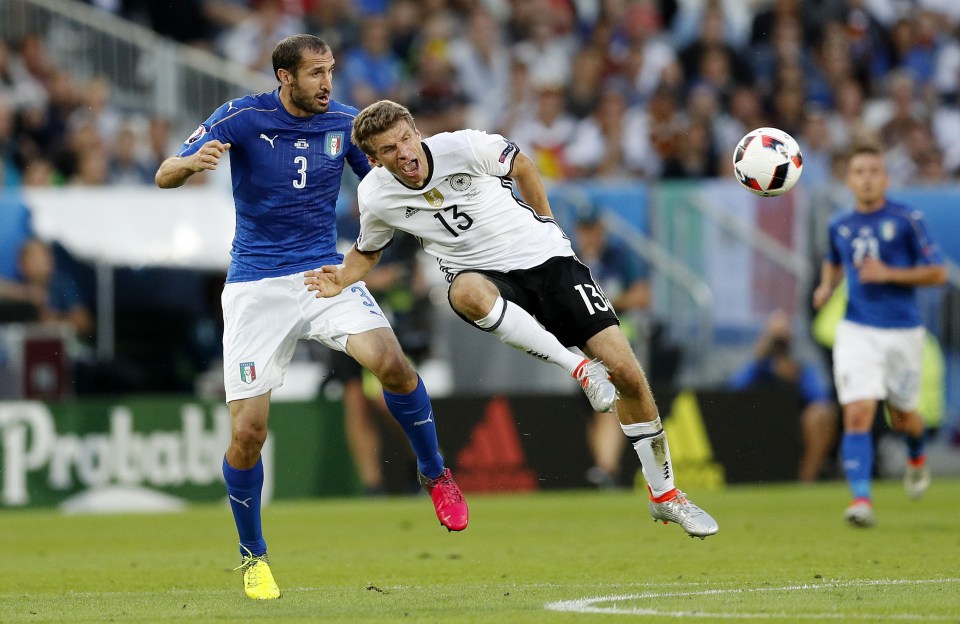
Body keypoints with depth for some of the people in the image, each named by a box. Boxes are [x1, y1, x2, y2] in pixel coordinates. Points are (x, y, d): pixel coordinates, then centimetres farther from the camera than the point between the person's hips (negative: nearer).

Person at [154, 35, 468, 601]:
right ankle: (253, 556, 17)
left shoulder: (345, 123, 0)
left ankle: (435, 474, 0)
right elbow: (164, 176, -12)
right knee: (248, 432, -7)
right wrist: (193, 162, -35)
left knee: (390, 361, -26)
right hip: (256, 287, -2)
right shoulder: (243, 117, -8)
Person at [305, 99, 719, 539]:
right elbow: (367, 251, 12)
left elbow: (520, 164, 6)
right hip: (487, 275, 0)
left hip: (545, 257, 0)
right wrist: (340, 279, -8)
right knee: (467, 292, -41)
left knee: (627, 374, -7)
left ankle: (664, 495, 11)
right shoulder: (375, 198, -10)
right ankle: (578, 367, -28)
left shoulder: (464, 147, -16)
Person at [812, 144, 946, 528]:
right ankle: (861, 500, -20)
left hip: (903, 332, -1)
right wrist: (827, 287, 7)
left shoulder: (906, 220, -6)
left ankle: (917, 459, 49)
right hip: (857, 333, 1)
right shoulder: (839, 225, 6)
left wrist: (889, 274, -17)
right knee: (858, 416, -15)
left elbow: (938, 273, -6)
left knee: (902, 418, 13)